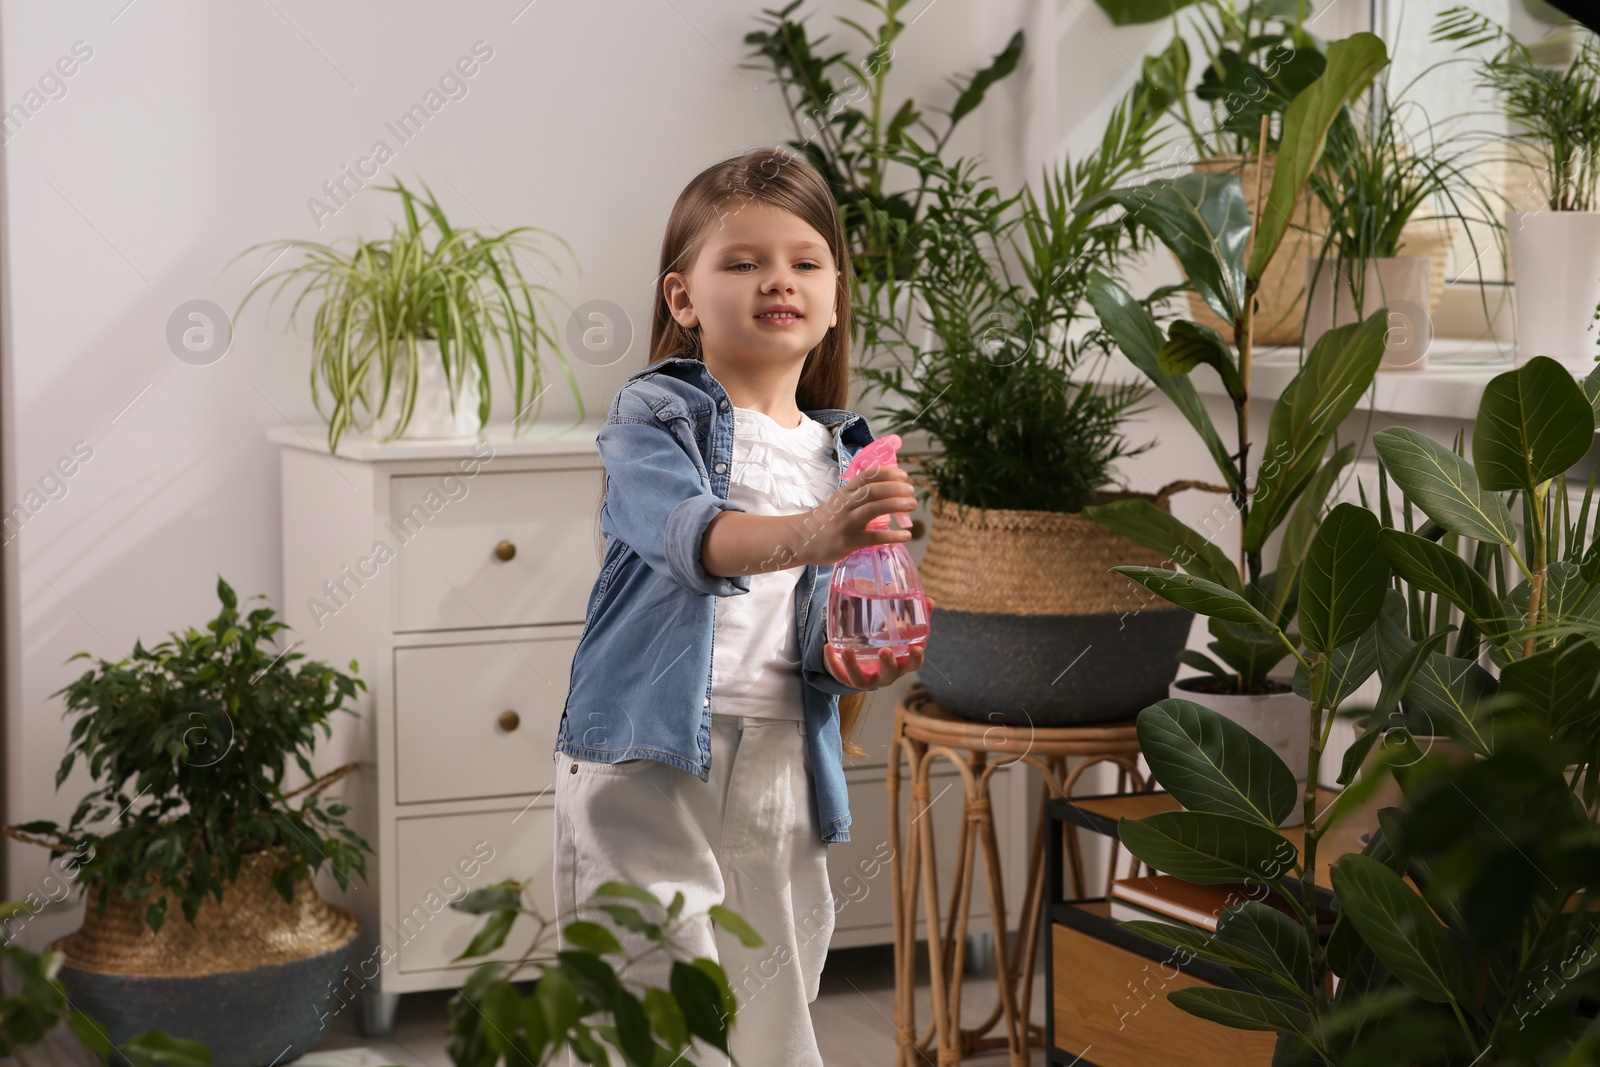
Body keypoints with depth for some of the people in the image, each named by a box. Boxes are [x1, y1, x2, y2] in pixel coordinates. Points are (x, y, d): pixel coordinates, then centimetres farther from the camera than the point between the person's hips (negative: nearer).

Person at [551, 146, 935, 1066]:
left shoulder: (841, 456, 13)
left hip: (779, 766, 5)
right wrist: (804, 534, -40)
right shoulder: (655, 417, -2)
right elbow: (682, 528, -23)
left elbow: (821, 635, 12)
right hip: (651, 758, -5)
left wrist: (859, 661, -11)